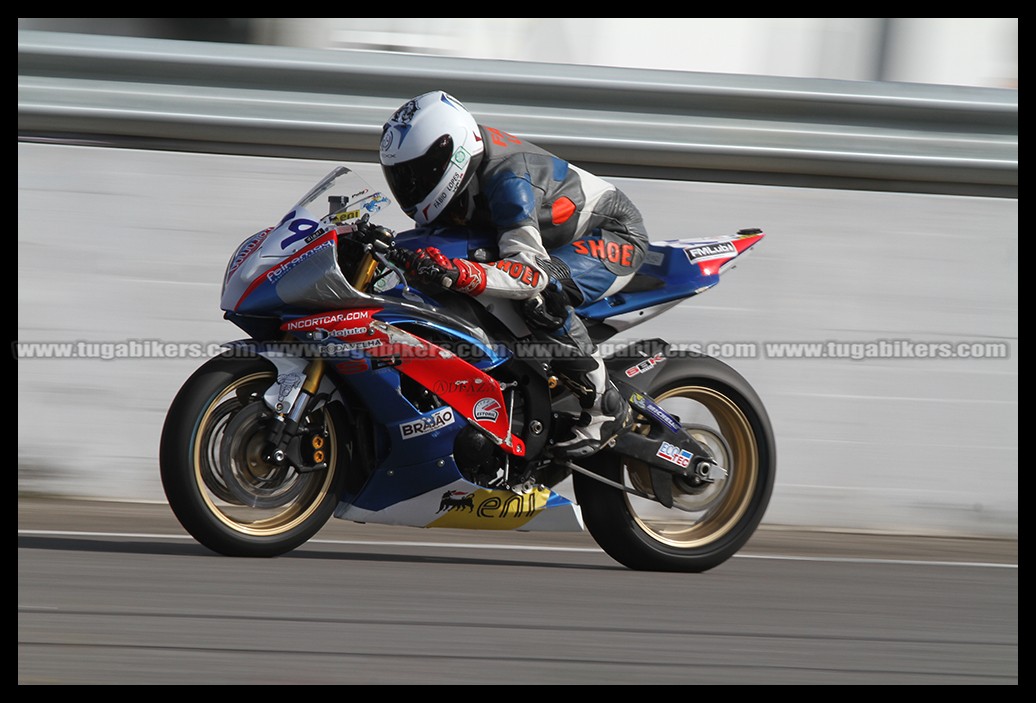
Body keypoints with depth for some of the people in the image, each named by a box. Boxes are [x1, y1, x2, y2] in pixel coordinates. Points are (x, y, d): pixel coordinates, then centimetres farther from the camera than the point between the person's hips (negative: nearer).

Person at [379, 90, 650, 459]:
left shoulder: (506, 179, -34)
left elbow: (532, 270, -46)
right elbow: (431, 232, 10)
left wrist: (458, 273, -60)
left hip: (614, 233, -10)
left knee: (538, 295, -38)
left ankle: (605, 406, -25)